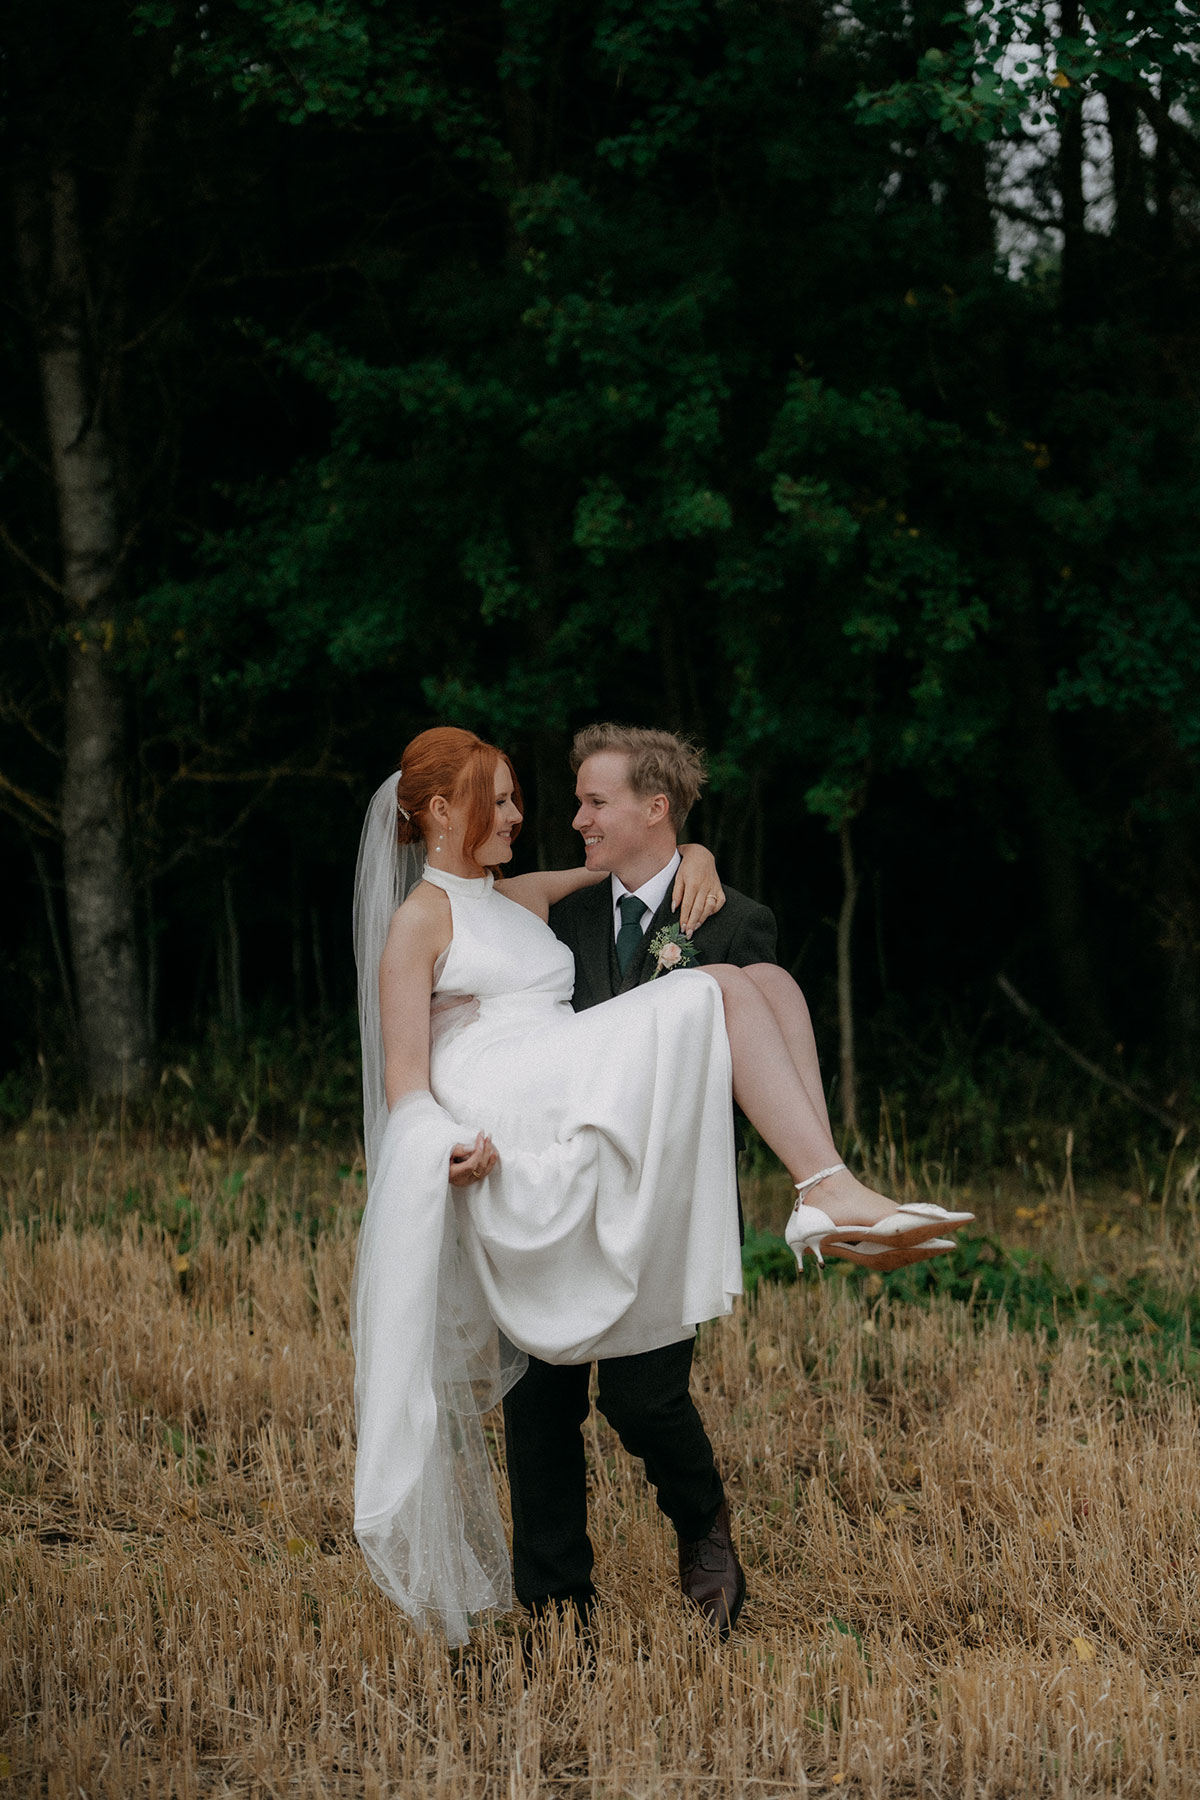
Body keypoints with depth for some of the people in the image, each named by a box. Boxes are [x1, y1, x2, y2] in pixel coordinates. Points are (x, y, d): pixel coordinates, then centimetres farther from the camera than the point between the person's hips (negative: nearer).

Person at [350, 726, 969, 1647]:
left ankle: (824, 1199, -28)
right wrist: (447, 1146, -23)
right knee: (721, 991, -23)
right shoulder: (419, 921, 7)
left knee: (767, 979, -10)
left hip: (573, 1116, 8)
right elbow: (404, 1081, -1)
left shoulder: (522, 900, 29)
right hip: (504, 1129, -8)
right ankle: (830, 1189, -34)